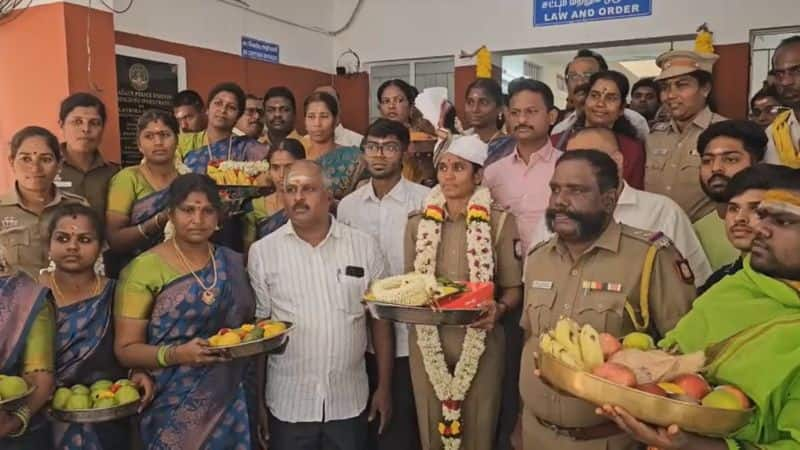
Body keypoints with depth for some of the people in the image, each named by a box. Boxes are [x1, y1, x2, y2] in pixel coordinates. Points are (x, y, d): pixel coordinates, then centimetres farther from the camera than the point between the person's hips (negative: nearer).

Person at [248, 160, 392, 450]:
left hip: (350, 402, 1)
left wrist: (384, 387, 3)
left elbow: (380, 319, 3)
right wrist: (256, 402, 2)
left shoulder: (364, 246, -2)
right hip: (288, 405, 0)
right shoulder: (262, 252, -3)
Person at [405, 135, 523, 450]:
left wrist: (499, 309, -21)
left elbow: (513, 288, -2)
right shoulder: (417, 222, 5)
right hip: (427, 343, 3)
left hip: (479, 343, -2)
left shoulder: (500, 221, -6)